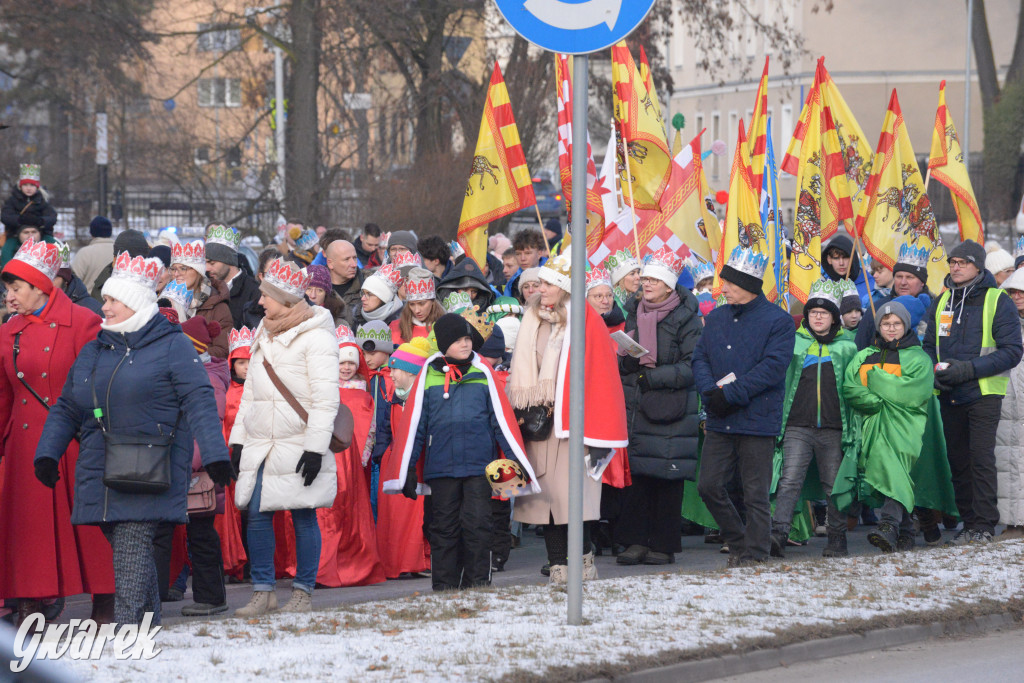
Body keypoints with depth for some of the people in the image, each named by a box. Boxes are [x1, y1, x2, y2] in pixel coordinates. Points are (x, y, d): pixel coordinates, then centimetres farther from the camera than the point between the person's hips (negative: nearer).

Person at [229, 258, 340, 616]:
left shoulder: (316, 337, -8)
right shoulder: (264, 334, 16)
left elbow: (326, 398, -12)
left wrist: (316, 446, -17)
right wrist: (238, 438, 17)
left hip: (298, 445, -7)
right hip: (260, 443, 7)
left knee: (303, 516, -2)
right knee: (256, 513, 0)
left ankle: (303, 592, 6)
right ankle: (263, 591, 6)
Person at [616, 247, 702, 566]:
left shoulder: (685, 318, -4)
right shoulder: (634, 313, 14)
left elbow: (692, 367, -9)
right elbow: (621, 363, 20)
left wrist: (652, 377, -15)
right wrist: (626, 358, -3)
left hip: (672, 409, -4)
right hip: (635, 406, 5)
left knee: (667, 475, -3)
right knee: (635, 472, -2)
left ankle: (663, 545, 4)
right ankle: (636, 540, 3)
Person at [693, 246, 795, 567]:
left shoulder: (778, 321, -6)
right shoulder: (716, 318, 14)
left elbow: (772, 368, -15)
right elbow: (700, 358, 10)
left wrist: (730, 394, -19)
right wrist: (711, 390, -10)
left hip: (757, 419, -6)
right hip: (719, 421, 6)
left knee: (755, 493, -2)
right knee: (709, 486, 5)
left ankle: (754, 555, 7)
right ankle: (738, 542, 23)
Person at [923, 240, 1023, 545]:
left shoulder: (997, 301, -4)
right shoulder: (941, 302, 12)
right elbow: (929, 345, 20)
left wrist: (969, 369, -18)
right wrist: (935, 373, -2)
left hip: (983, 394, -5)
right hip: (950, 395, 5)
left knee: (981, 458, -11)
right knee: (958, 460, 7)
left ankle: (984, 525, -6)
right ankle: (968, 522, 15)